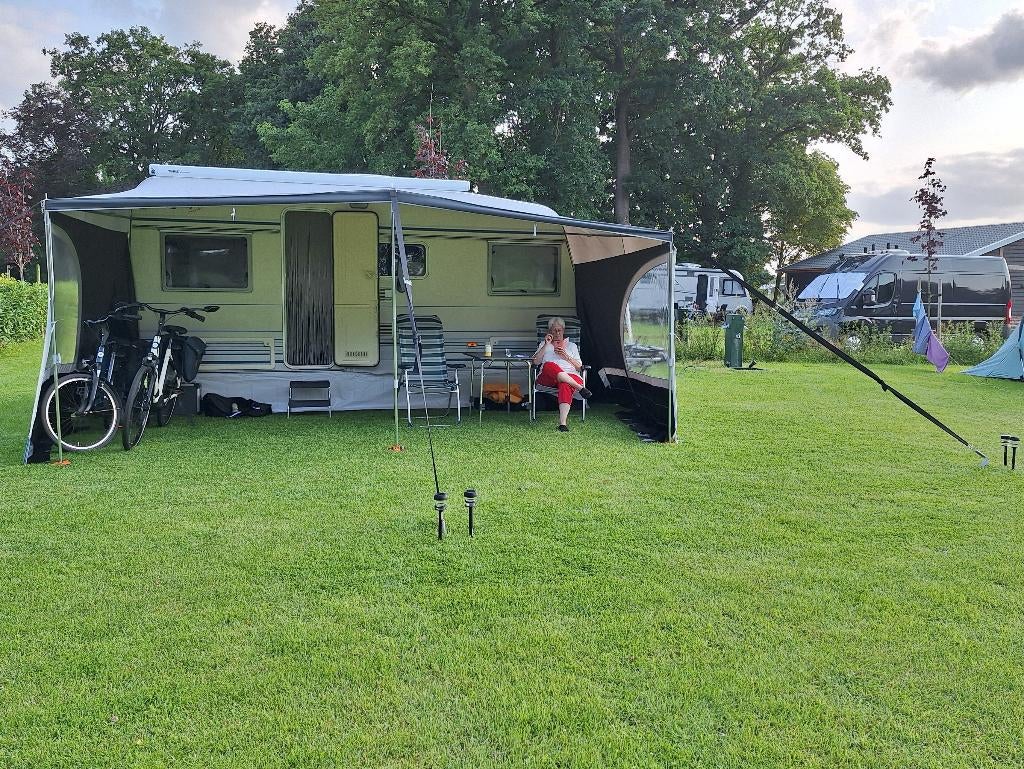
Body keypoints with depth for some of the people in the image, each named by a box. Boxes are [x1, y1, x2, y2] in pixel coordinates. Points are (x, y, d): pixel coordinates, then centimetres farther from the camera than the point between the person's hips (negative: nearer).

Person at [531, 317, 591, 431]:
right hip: (547, 378, 0)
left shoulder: (571, 345, 29)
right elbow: (536, 362, 9)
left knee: (565, 385, -41)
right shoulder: (544, 344, 28)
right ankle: (579, 387, -38)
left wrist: (566, 356, 2)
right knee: (549, 365, -38)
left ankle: (563, 422, -55)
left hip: (570, 376, 0)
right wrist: (546, 345, 2)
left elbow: (579, 367, 18)